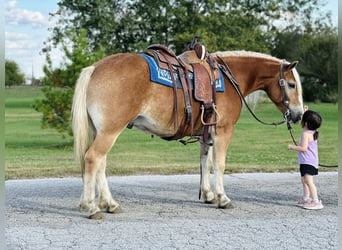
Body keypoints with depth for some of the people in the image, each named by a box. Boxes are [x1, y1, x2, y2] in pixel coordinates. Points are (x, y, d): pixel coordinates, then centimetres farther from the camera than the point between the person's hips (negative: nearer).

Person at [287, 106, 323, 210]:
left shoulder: (306, 134, -19)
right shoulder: (312, 132, 9)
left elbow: (303, 148, -26)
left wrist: (292, 147, -16)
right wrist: (306, 112, 28)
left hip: (308, 162, -11)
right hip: (306, 162, 11)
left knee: (308, 181, -17)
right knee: (304, 180, 21)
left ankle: (316, 201, -21)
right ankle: (306, 199, 30)